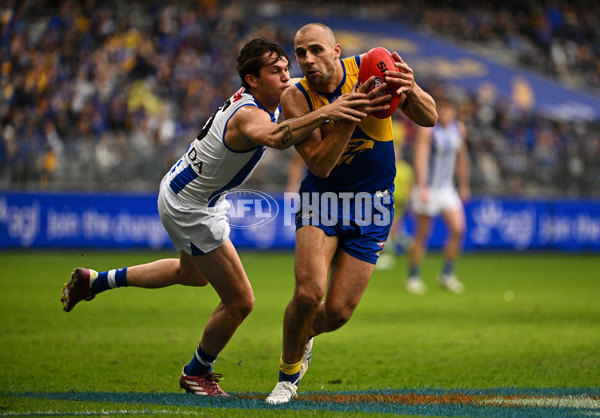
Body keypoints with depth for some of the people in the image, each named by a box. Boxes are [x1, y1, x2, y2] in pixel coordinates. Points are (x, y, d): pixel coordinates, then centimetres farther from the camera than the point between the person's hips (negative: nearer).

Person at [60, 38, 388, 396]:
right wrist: (324, 113, -73)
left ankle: (95, 281, 44)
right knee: (240, 302, -4)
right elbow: (274, 137, -60)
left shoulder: (255, 97, -6)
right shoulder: (249, 114, -35)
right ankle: (197, 373, 21)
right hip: (189, 208, -10)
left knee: (194, 274, 36)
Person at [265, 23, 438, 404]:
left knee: (338, 312, -4)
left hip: (372, 204, 1)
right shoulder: (296, 98, -14)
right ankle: (288, 374, 5)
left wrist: (412, 91, -33)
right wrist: (351, 114, -34)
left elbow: (429, 119, -10)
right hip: (322, 198, -1)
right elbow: (320, 164, -22)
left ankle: (303, 337, 33)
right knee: (308, 293, -22)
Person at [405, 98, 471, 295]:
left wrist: (464, 185, 22)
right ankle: (413, 277, 13)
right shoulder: (427, 130, -13)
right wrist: (422, 188, -31)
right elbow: (420, 158, -21)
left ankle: (447, 274, 3)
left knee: (458, 229, -10)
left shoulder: (459, 129, 5)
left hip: (447, 188, 5)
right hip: (427, 188, -5)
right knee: (422, 235, -1)